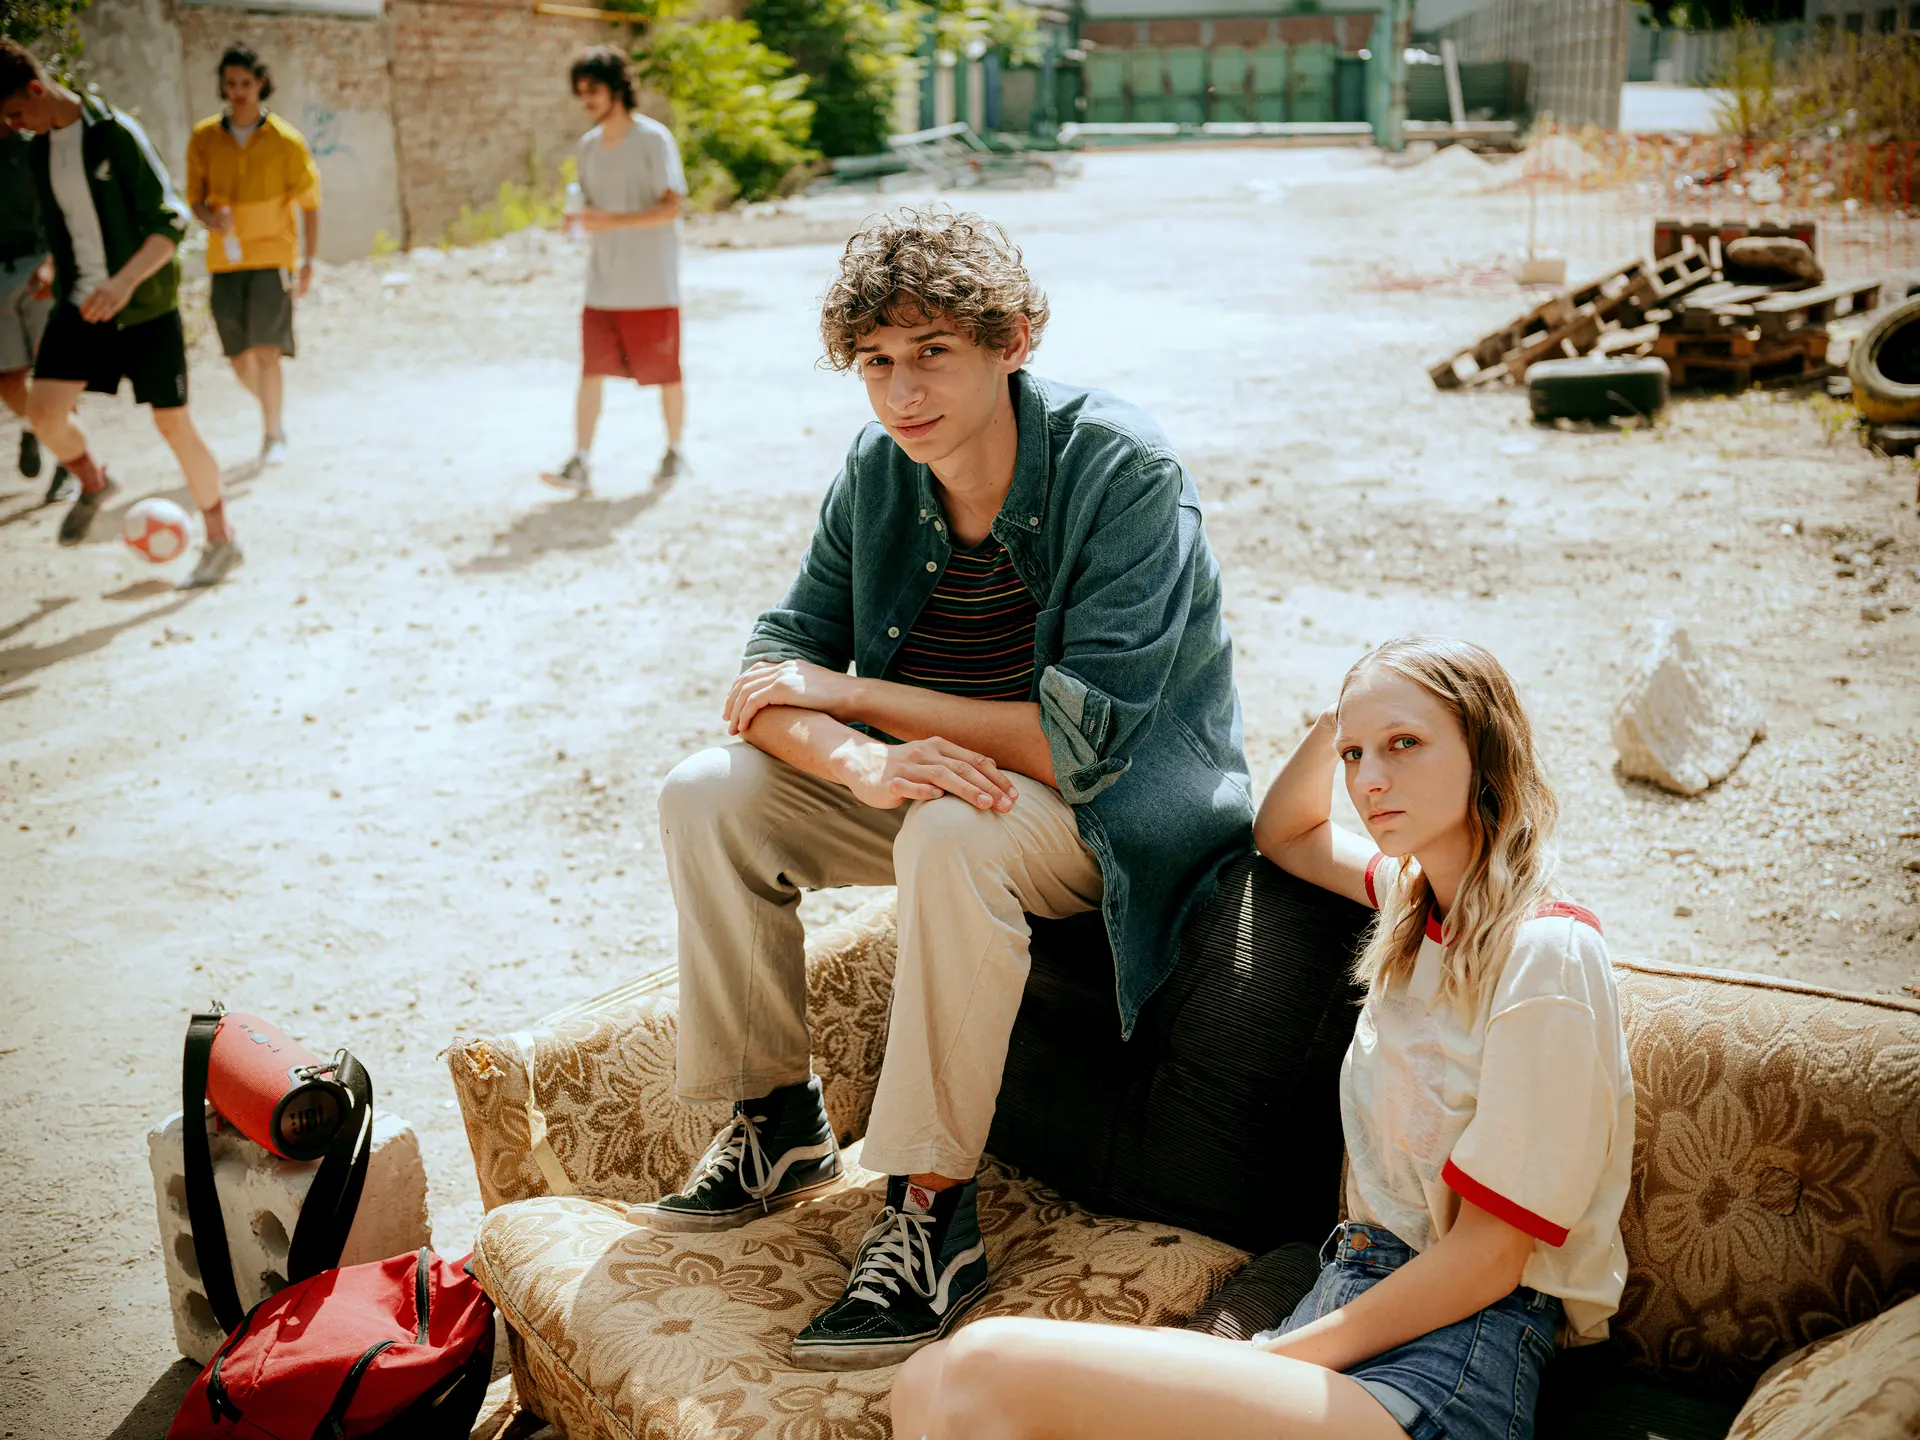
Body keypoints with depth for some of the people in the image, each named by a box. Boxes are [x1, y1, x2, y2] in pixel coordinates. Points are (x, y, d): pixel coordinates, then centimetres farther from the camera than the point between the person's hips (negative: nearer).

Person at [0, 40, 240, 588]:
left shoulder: (115, 134, -15)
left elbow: (171, 220, -19)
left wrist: (125, 280, -31)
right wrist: (60, 280, 20)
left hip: (145, 305, -6)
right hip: (80, 304, 6)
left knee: (173, 423, -3)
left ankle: (221, 541, 13)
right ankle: (92, 484, 25)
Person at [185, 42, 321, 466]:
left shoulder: (286, 140, -3)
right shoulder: (204, 137, 3)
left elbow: (309, 203, 2)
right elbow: (195, 197, 9)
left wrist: (309, 263, -2)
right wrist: (210, 217, -14)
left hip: (271, 256, -3)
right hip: (225, 257, 3)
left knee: (266, 351, -13)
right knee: (239, 357, 7)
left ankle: (272, 433, 2)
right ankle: (273, 410, 34)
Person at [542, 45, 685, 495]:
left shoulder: (653, 139, -8)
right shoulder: (587, 146, 11)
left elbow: (671, 207, -16)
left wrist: (614, 221, -26)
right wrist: (580, 219, -4)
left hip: (652, 285, -5)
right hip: (603, 284, 5)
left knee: (666, 374, 6)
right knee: (591, 371, -3)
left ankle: (673, 451, 25)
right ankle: (580, 464, -4)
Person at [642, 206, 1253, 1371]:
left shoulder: (1126, 473, -23)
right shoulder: (878, 475, -4)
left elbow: (1081, 740, -28)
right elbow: (773, 680, -6)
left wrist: (847, 692, -22)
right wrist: (861, 761, -30)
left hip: (1126, 808, -6)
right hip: (949, 782, 6)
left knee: (955, 832, -37)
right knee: (707, 796, -10)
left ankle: (936, 1213, -24)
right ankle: (780, 1123, 5)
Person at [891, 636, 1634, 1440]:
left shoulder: (1546, 954, -12)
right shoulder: (1416, 897, 13)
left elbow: (1487, 1258, -13)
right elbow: (1283, 836, 34)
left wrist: (1280, 1358, -12)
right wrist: (1335, 726, 15)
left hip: (1450, 1362, -7)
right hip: (1348, 1291, 8)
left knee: (992, 1370, -27)